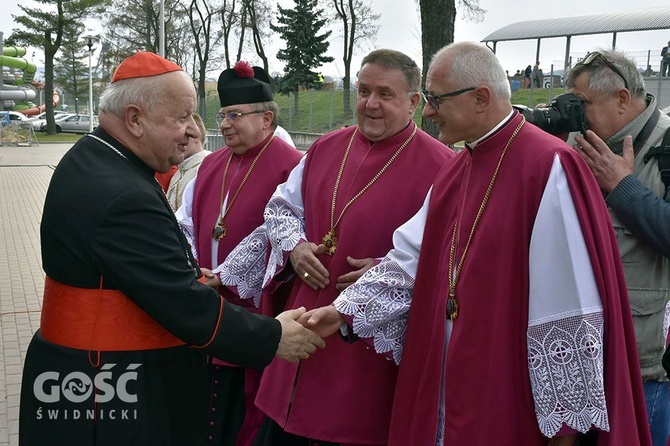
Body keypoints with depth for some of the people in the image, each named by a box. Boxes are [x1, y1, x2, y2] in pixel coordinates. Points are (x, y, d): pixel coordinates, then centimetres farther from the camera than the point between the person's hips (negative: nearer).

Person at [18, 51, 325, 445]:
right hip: (108, 395, -10)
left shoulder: (91, 159, 4)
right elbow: (186, 308, -25)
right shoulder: (122, 197, -27)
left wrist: (187, 276, 8)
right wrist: (274, 339, -17)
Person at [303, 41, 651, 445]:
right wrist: (345, 311, -1)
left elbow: (573, 309, -19)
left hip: (511, 401, -7)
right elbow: (411, 256, 7)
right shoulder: (457, 171, 7)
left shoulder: (549, 169, -19)